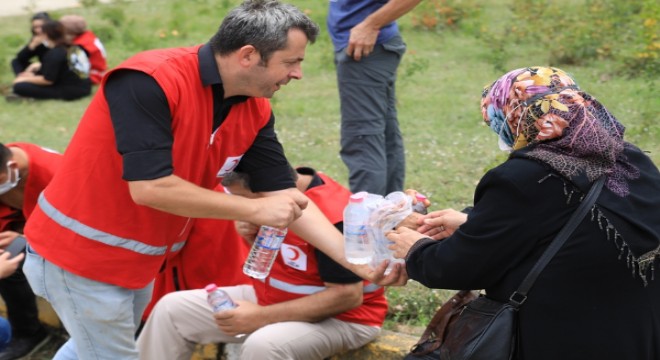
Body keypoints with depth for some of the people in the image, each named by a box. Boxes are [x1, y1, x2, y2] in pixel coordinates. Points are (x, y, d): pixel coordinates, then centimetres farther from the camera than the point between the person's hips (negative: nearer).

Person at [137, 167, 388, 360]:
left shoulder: (332, 215, -28)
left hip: (341, 317, -8)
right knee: (173, 309, 3)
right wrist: (254, 235, -11)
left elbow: (348, 296, -28)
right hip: (274, 299, 9)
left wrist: (262, 316, -29)